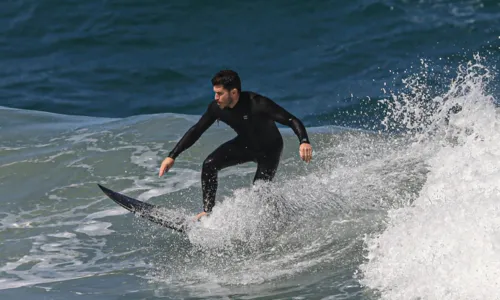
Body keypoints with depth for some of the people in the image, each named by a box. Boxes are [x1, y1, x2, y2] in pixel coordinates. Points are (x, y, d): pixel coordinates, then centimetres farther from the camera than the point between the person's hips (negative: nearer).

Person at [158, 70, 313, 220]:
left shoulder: (257, 104, -35)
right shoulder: (217, 107, -19)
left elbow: (292, 121, -37)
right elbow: (196, 131, -7)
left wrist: (304, 142, -56)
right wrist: (172, 156, -10)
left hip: (269, 150, -5)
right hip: (245, 144, 5)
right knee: (209, 165, -15)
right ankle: (208, 211, -4)